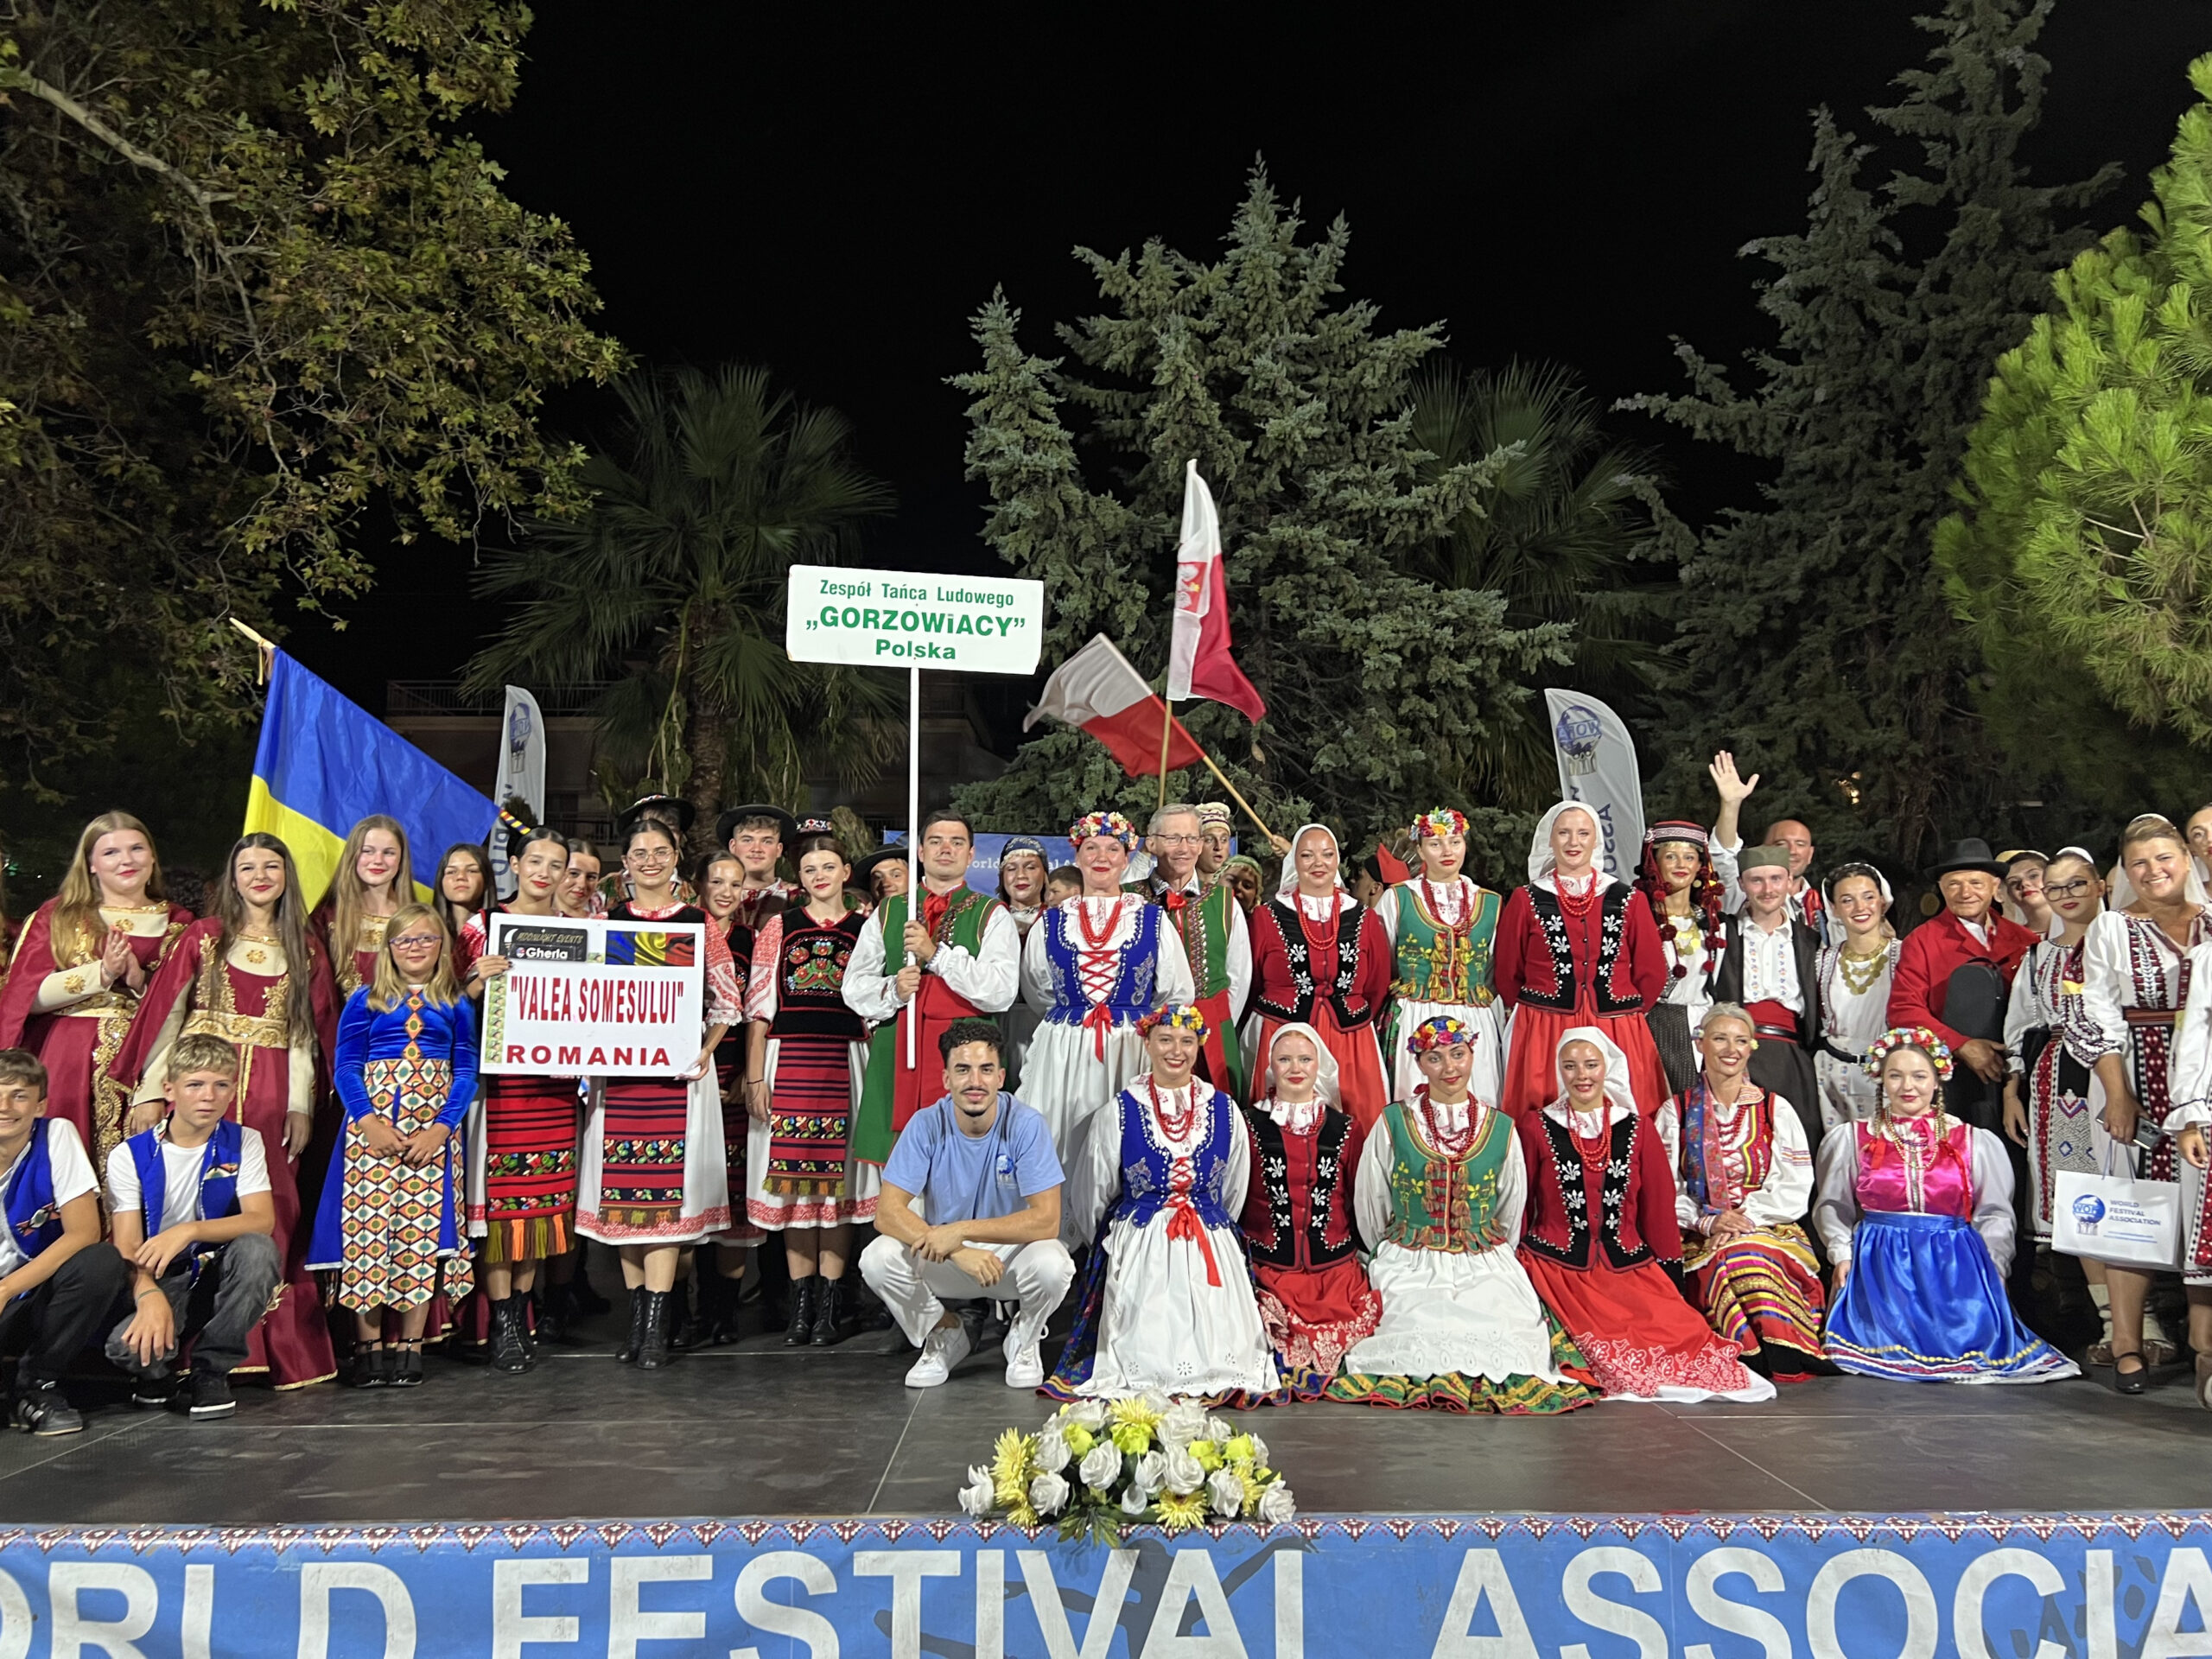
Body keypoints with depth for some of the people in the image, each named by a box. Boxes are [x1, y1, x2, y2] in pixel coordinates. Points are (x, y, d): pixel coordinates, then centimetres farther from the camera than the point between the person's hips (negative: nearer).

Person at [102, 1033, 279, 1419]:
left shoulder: (243, 1143, 1)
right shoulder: (130, 1155, -2)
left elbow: (262, 1220, -14)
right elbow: (127, 1247, -11)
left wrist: (189, 1231, -31)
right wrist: (149, 1296, -33)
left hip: (220, 1274, 1)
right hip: (159, 1280, -1)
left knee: (257, 1249, -32)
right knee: (127, 1345, -33)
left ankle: (212, 1370, -12)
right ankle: (157, 1374, 8)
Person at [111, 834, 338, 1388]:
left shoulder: (305, 948, 12)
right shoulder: (203, 937, 7)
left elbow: (305, 1032, 8)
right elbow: (165, 1013, 3)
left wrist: (301, 1106, 1)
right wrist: (149, 1093, -4)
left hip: (272, 1094, 1)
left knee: (271, 1215, -2)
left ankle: (279, 1349, 4)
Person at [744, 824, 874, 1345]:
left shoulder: (865, 929, 9)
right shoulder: (778, 927, 9)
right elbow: (758, 1006, 6)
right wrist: (754, 1076, -1)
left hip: (844, 1062, 0)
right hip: (788, 1062, 0)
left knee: (836, 1178, -1)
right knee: (792, 1181, 1)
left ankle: (831, 1303, 7)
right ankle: (802, 1300, 10)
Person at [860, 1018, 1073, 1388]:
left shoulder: (1026, 1125, -18)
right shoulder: (927, 1125, -14)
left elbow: (1047, 1220, -24)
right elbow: (887, 1213, -20)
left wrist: (961, 1230, -31)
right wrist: (959, 1252, -33)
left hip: (1012, 1252, -1)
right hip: (943, 1259, 2)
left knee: (1052, 1264, -34)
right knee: (876, 1258, -25)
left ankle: (1023, 1340, 3)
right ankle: (944, 1334, 5)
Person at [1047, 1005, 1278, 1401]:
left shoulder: (1224, 1111, 6)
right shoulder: (1122, 1110, 0)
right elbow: (1093, 1197, 11)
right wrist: (1109, 1239, 20)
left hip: (1211, 1247, 2)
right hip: (1139, 1247, -2)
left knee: (1216, 1349, -13)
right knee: (1146, 1351, -16)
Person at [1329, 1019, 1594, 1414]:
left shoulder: (1501, 1128, 5)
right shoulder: (1394, 1123, 0)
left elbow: (1511, 1210, 17)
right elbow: (1369, 1204, 9)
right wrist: (1388, 1253, 14)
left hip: (1486, 1264, 1)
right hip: (1409, 1266, -1)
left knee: (1505, 1342, -24)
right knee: (1422, 1340, -27)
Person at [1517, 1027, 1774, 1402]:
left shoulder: (1639, 1129, 11)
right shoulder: (1537, 1128, 6)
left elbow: (1659, 1208, 12)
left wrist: (1671, 1276, 8)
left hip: (1630, 1266, 2)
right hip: (1558, 1267, -2)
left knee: (1680, 1333, -22)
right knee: (1602, 1342, -28)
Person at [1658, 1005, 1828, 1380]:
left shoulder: (1776, 1109, 13)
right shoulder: (1677, 1112, 13)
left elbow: (1797, 1186, 2)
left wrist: (1746, 1217, -13)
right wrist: (1707, 1221, -15)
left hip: (1770, 1230, 0)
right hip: (1700, 1238, 0)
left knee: (1748, 1255, -36)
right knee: (1732, 1259, -35)